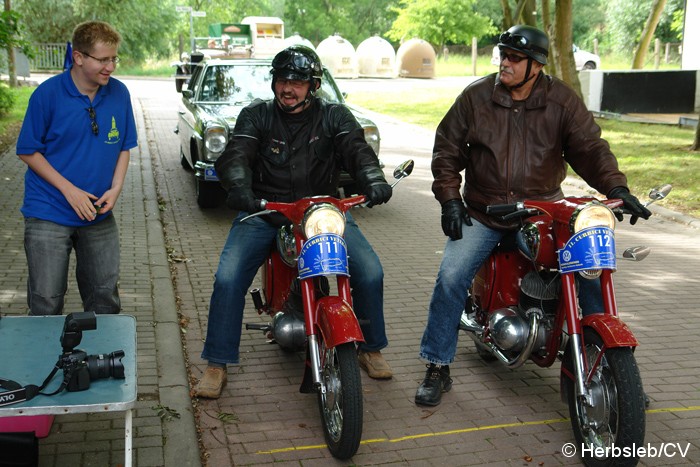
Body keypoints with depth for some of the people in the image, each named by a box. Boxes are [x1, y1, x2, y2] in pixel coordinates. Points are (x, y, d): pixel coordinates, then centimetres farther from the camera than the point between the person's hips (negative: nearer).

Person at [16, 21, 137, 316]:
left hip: (99, 214, 4)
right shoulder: (48, 93, -12)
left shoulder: (119, 93, -2)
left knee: (105, 299, 12)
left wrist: (116, 188, -7)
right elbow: (28, 151, -6)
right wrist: (69, 190, -15)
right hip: (49, 214, -3)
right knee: (46, 303, 2)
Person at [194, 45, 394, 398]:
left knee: (370, 272, -13)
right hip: (264, 210, 0)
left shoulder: (334, 116, 5)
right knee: (228, 277, -18)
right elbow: (236, 154, -13)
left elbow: (356, 149, -12)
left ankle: (371, 348, 11)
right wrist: (238, 186, -37)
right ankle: (216, 364, -1)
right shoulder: (256, 116, 3)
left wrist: (373, 180, -36)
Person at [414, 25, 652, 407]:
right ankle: (437, 368, -1)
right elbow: (446, 148, 3)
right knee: (451, 277, -16)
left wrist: (616, 188, -24)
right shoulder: (475, 96, -1)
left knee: (592, 271, -8)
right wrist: (449, 198, -7)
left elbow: (589, 147, -8)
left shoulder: (562, 100, -1)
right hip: (482, 213, 0)